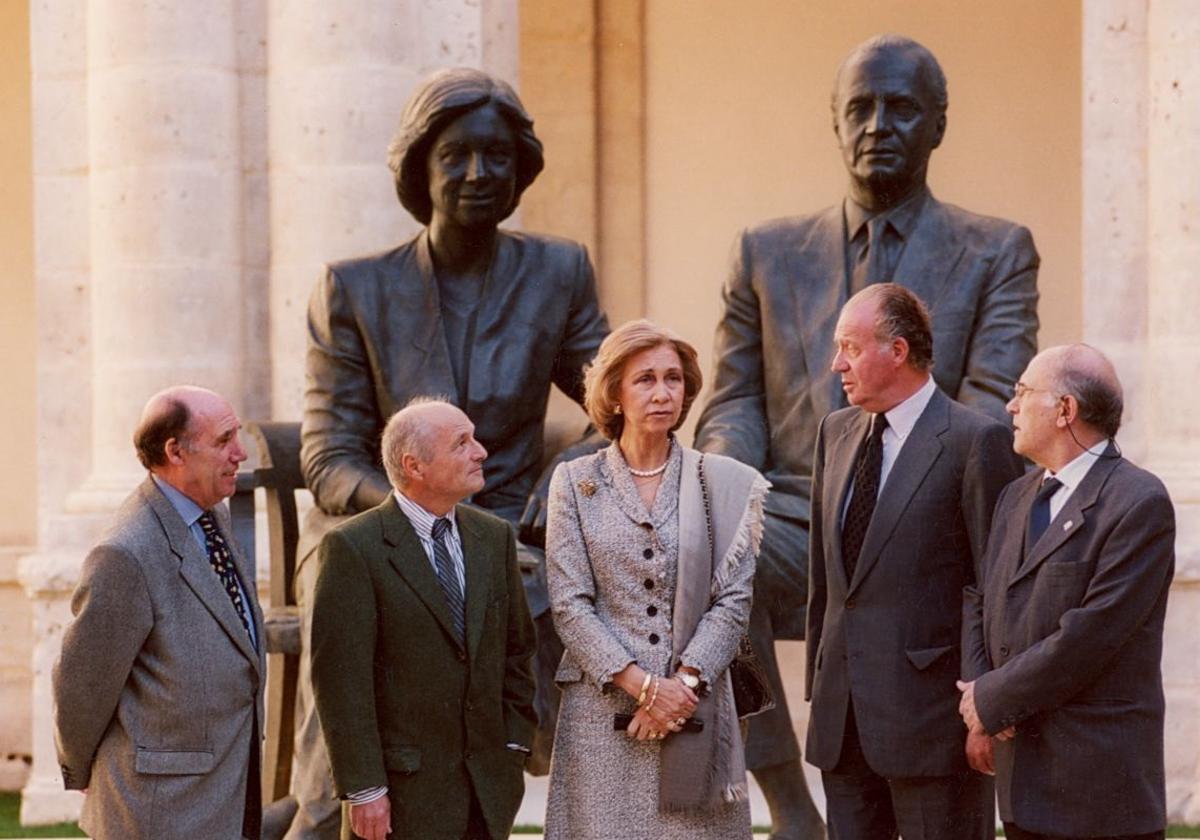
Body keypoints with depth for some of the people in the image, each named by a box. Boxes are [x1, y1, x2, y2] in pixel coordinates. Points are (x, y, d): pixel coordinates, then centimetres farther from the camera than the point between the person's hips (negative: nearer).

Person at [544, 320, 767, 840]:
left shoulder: (721, 483, 6)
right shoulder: (575, 482, 4)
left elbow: (733, 601, 2)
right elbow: (569, 604, -2)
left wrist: (682, 683, -11)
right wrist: (643, 685, -11)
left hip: (695, 708, 0)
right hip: (602, 709, 0)